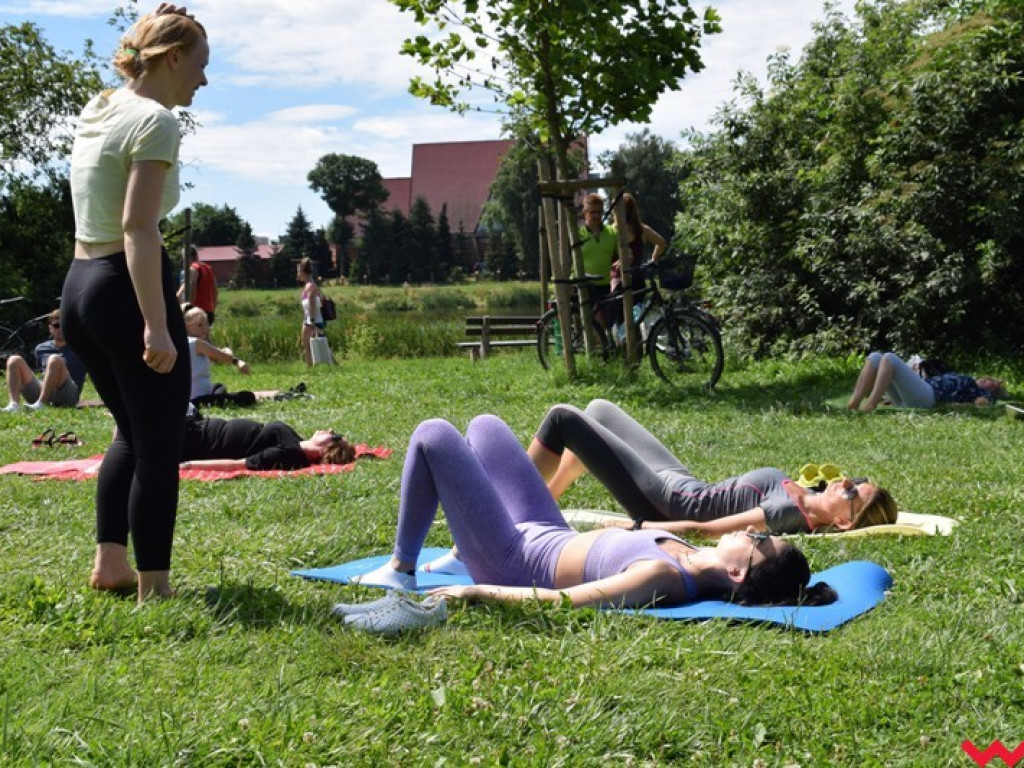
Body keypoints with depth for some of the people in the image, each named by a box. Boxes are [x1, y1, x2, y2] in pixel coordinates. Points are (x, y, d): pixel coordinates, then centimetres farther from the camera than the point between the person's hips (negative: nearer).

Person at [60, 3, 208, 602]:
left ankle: (110, 562, 22)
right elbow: (137, 229, -20)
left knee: (133, 431, 22)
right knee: (159, 445, -1)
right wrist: (156, 325, -24)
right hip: (125, 289, -9)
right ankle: (154, 587, 4)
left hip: (79, 288, 9)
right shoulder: (155, 122, -12)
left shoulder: (95, 113, 14)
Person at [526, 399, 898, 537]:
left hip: (658, 500, -8)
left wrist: (630, 527, -30)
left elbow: (703, 530, -32)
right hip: (683, 484, 8)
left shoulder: (789, 512, -32)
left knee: (562, 417, -6)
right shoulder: (809, 500, -10)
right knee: (598, 409, 22)